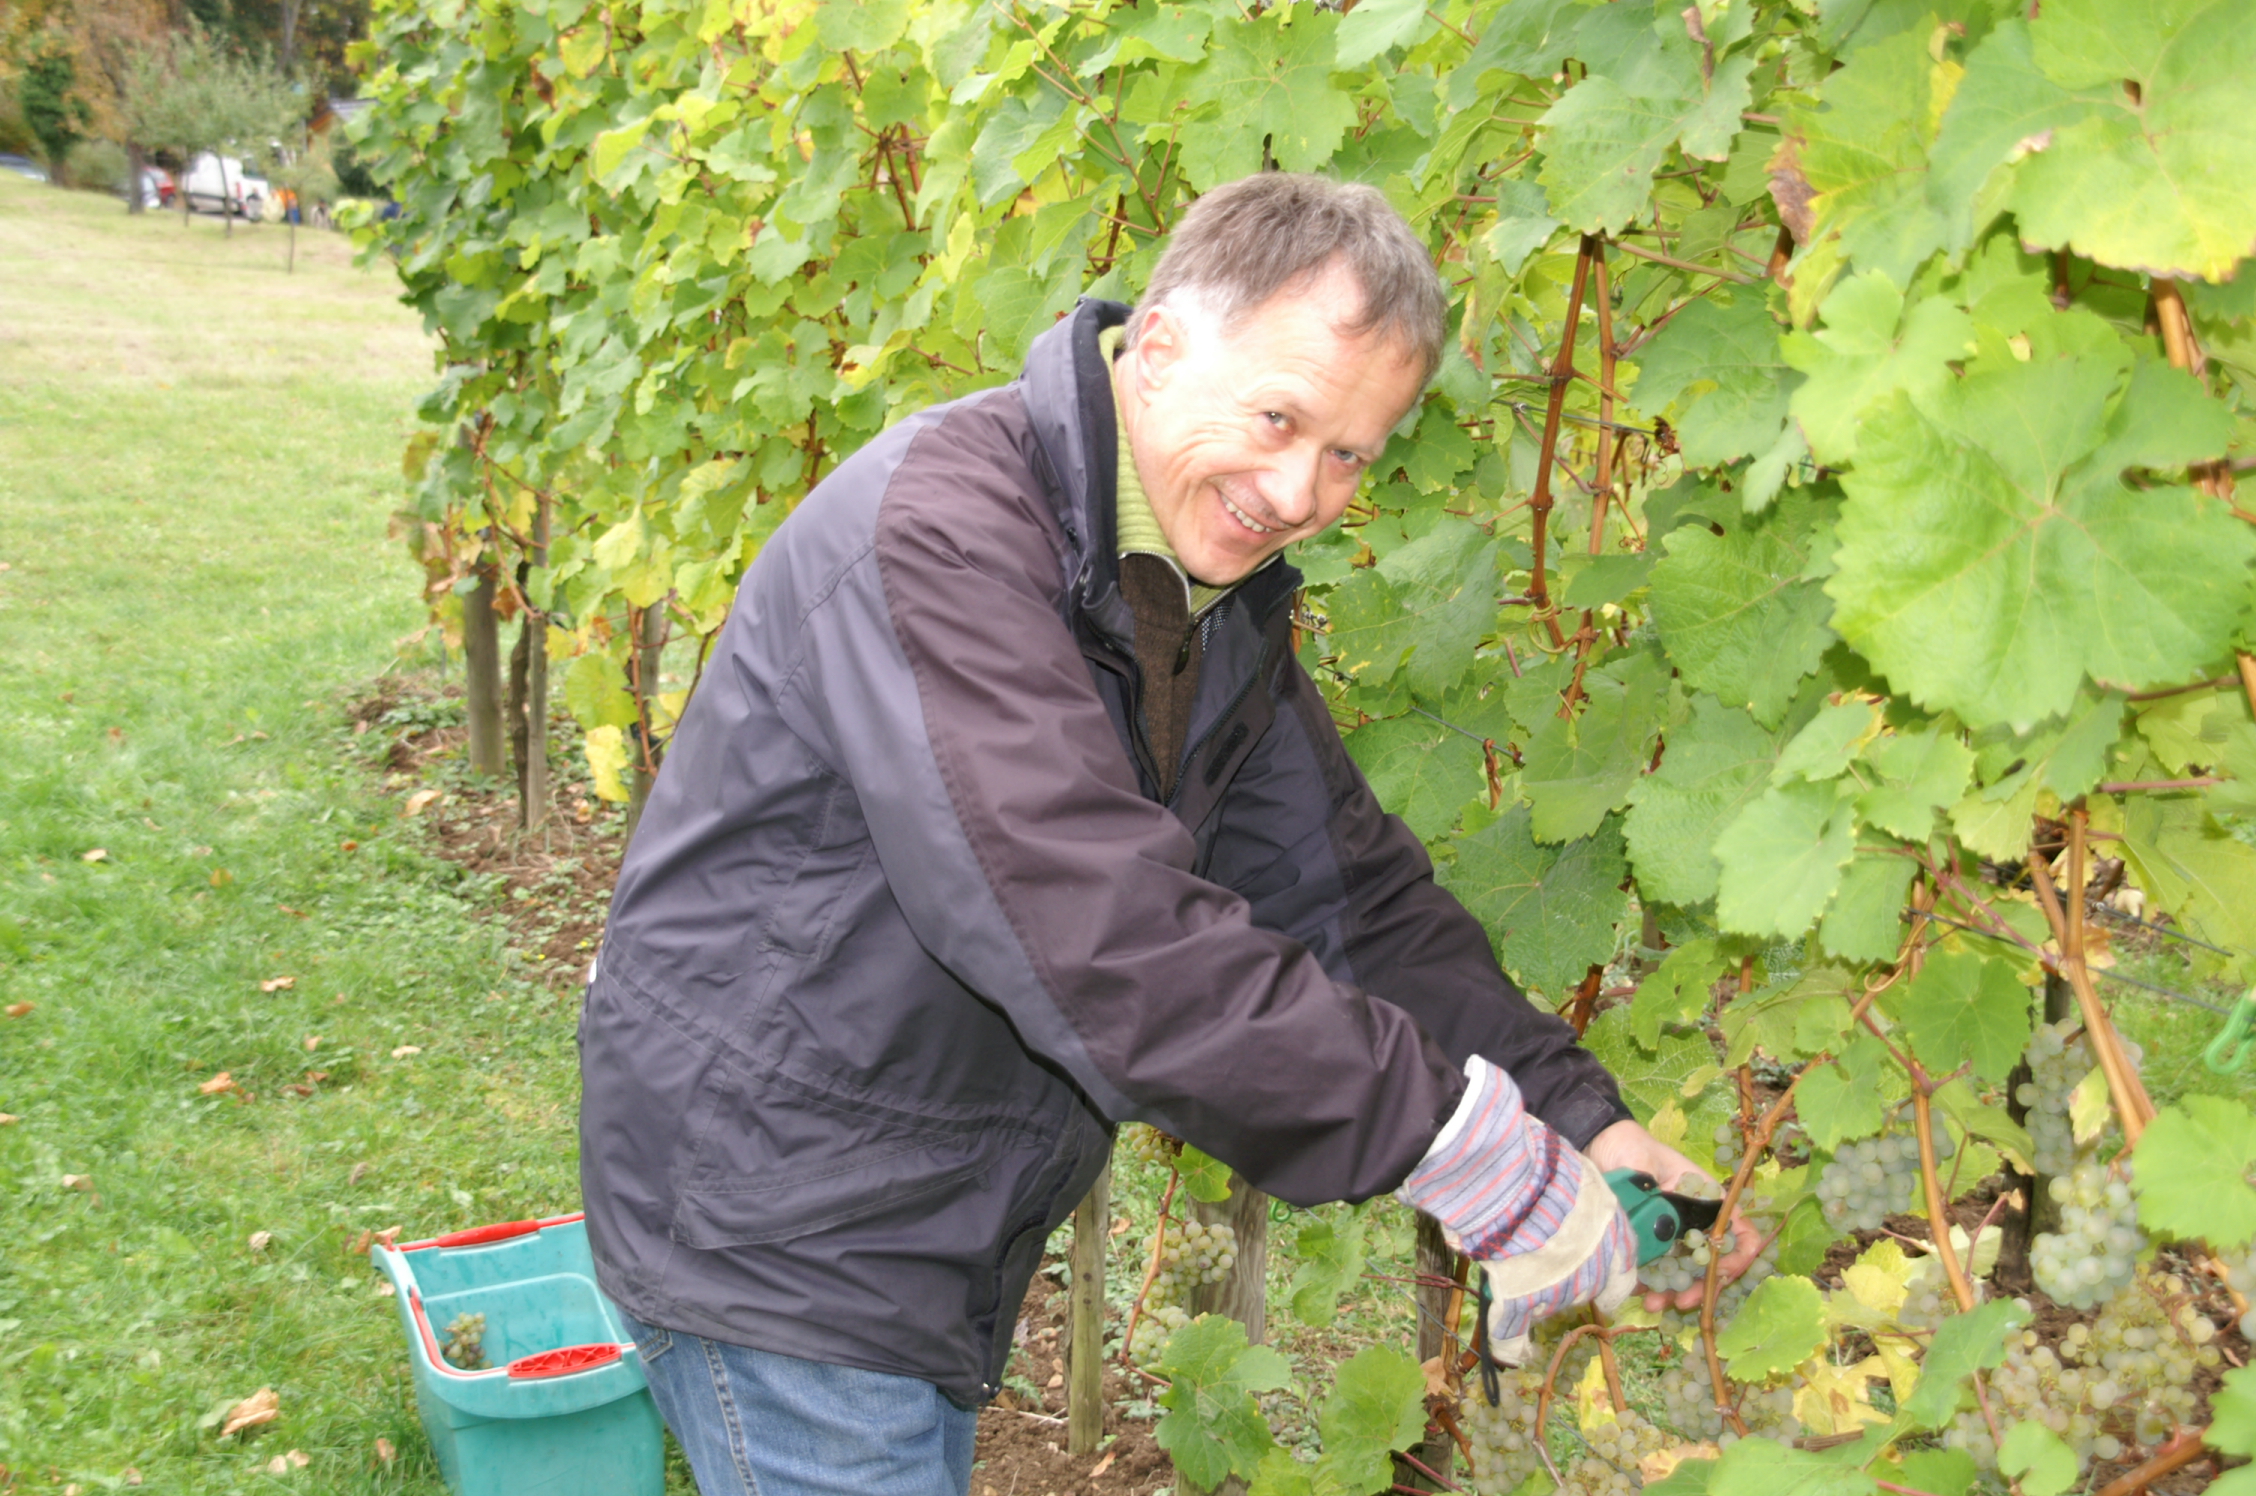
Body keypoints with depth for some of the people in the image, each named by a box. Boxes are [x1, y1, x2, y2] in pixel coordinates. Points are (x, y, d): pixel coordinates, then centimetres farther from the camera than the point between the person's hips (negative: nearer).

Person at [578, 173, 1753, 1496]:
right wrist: (1474, 1147, -31)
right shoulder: (938, 531, -27)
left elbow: (1342, 884, 6)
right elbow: (1101, 937, -35)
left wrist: (1569, 1104, -6)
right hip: (776, 1226, -8)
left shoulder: (1220, 590, 3)